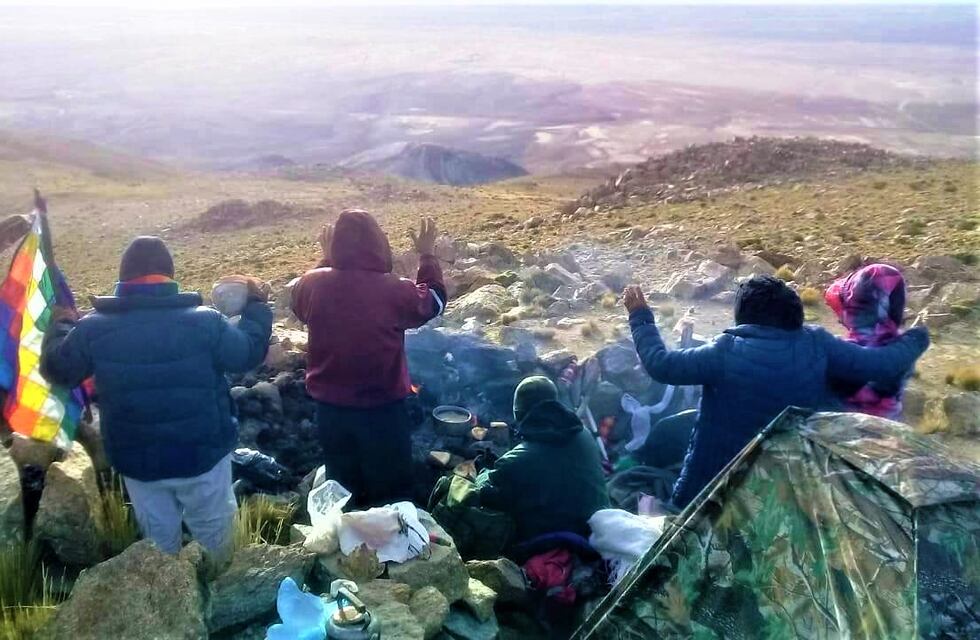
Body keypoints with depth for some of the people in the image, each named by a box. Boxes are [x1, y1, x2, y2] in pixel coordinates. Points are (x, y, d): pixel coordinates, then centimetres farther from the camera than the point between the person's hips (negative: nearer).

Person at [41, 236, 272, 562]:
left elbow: (57, 369, 4)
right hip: (202, 455, -2)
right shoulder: (204, 322, -19)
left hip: (136, 462, 2)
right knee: (214, 531, 22)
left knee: (160, 539, 24)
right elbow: (250, 352, -4)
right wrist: (255, 303, 10)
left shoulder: (93, 329, -13)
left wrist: (61, 325, 24)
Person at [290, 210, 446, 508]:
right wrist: (427, 255, 13)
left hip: (330, 406, 4)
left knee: (342, 490, 22)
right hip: (382, 407, -3)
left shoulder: (313, 284, -12)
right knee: (391, 493, 15)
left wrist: (326, 258, 20)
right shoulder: (394, 290, -21)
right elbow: (434, 301, 1)